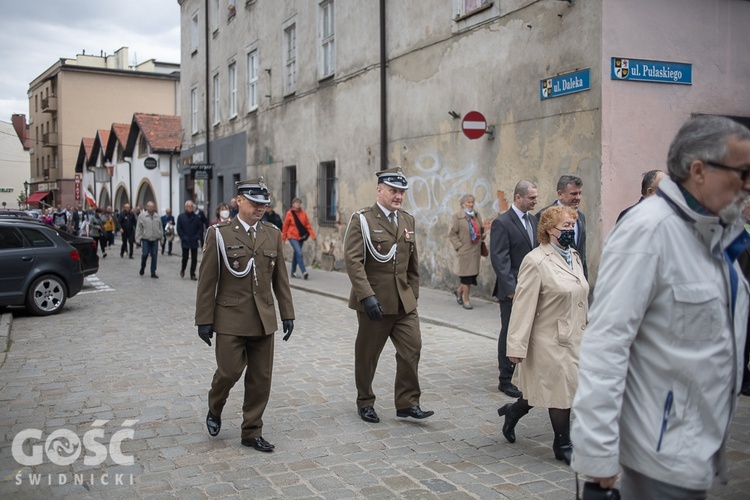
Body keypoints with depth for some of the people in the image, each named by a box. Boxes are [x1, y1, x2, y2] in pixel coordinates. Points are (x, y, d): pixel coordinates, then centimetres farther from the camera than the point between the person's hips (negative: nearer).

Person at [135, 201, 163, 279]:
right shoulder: (142, 216, 1)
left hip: (155, 240, 3)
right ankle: (142, 268, 20)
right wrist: (138, 239, -4)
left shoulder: (157, 217, 10)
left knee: (154, 256, 1)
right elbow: (138, 229, 0)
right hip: (146, 239, -3)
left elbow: (160, 228, 17)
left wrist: (161, 238, 16)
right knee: (145, 254, -9)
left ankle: (153, 273, 7)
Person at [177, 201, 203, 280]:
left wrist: (197, 237, -7)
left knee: (194, 259, 2)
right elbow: (179, 229, 1)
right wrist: (183, 237, -6)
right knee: (185, 258, 2)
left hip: (194, 242, 1)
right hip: (185, 241, -1)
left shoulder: (197, 217, 0)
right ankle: (183, 269, 30)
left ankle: (192, 274, 10)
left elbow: (200, 228, 3)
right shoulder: (181, 217, 1)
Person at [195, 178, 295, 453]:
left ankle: (252, 432, 19)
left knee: (261, 378, 5)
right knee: (229, 372, -5)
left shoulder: (272, 234, 8)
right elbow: (207, 281, -3)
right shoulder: (219, 233, -4)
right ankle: (214, 410, 27)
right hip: (231, 319, -4)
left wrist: (287, 314, 8)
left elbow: (280, 278, 11)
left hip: (264, 319, 4)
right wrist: (204, 320, -5)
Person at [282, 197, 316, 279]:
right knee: (299, 253, -16)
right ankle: (304, 272, -19)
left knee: (296, 254, 13)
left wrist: (312, 235, -4)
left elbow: (307, 225, 5)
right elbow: (285, 226, 0)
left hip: (301, 237, 5)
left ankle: (293, 272, 24)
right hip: (292, 236, -5)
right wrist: (283, 237, 4)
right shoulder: (289, 213, -7)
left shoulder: (303, 213, 3)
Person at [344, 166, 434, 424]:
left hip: (404, 301, 5)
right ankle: (365, 403, 25)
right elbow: (353, 260, -18)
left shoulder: (408, 220, 10)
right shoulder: (362, 220, -9)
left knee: (412, 348, -1)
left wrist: (414, 294, 13)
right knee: (367, 354, 8)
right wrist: (367, 296, -26)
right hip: (374, 301, -5)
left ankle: (407, 403, 11)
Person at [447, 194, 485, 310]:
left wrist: (482, 235, 1)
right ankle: (466, 300, 11)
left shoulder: (477, 215, 10)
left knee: (474, 274, 8)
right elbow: (452, 234, -6)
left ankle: (459, 291, 32)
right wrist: (459, 246, -12)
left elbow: (481, 230, 23)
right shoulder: (457, 216, -6)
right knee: (466, 275, -1)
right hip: (465, 251, -6)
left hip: (476, 251, 6)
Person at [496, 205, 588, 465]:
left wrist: (585, 331, 17)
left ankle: (513, 411, 39)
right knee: (560, 391, 4)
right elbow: (524, 306, -18)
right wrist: (517, 346, -18)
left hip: (574, 337, 8)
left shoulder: (574, 256, 10)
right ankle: (563, 445, 23)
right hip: (551, 341, -8)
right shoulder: (536, 261, -17)